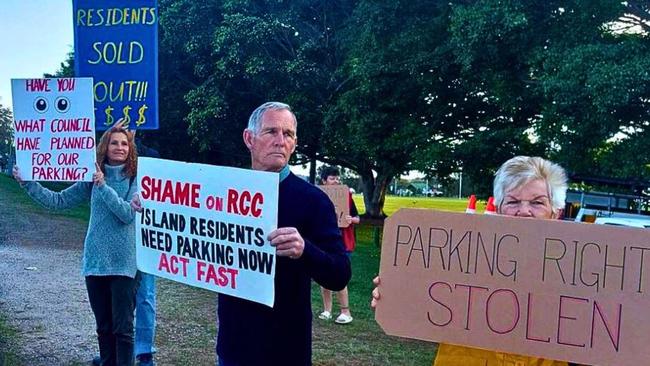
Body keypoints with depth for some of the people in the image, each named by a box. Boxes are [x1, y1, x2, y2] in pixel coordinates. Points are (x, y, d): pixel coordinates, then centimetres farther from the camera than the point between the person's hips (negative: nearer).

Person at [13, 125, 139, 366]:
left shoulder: (136, 178, -4)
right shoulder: (92, 179, 8)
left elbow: (129, 213, -16)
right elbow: (58, 201, 8)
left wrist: (103, 187, -19)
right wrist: (28, 183, 0)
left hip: (124, 263, -4)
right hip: (95, 261, 4)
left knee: (123, 326, -1)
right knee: (103, 326, 14)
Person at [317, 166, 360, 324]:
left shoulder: (346, 195, -1)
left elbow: (357, 218, 3)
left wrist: (351, 219, -18)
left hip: (342, 242, -3)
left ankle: (346, 312, 5)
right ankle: (327, 310, 22)